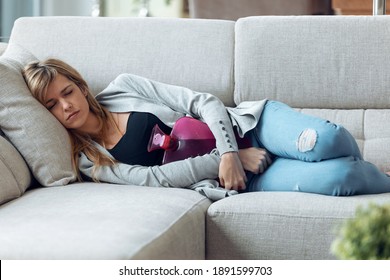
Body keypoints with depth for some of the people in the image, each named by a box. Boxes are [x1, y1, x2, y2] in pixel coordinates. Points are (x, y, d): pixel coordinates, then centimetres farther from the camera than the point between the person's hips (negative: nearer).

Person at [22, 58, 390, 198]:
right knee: (331, 180, -26)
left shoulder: (123, 87, 3)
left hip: (242, 128, 2)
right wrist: (224, 160, -21)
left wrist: (229, 152, -18)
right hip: (238, 176, -2)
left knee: (325, 140, -28)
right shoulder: (87, 162, 0)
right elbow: (155, 178, -13)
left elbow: (204, 102, -1)